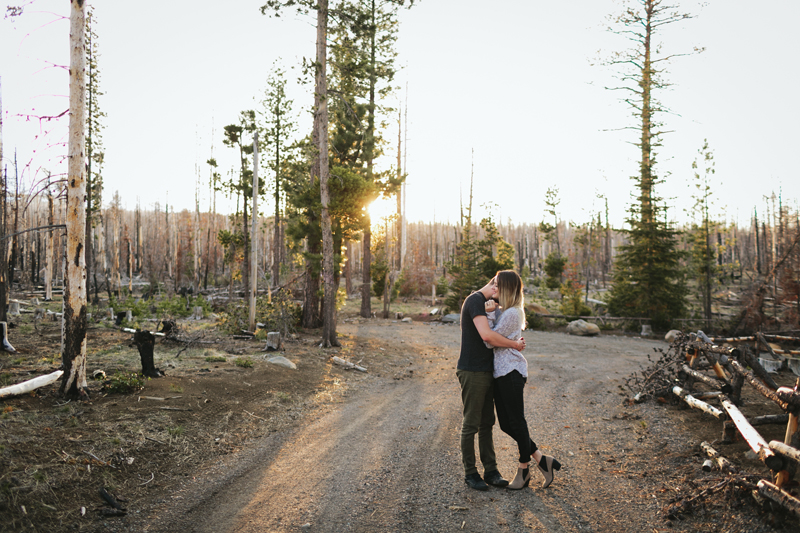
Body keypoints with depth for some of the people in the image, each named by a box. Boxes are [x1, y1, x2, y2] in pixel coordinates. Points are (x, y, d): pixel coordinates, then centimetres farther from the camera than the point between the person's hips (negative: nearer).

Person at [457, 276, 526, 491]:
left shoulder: (483, 304, 18)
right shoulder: (475, 300, -14)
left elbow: (490, 335, 24)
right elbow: (487, 335, -27)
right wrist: (514, 344, -13)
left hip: (486, 372, 10)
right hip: (472, 372, -10)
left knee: (487, 423, 13)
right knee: (471, 425, 1)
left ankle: (490, 471, 21)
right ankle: (470, 473, 11)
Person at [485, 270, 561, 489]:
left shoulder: (511, 313, -15)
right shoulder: (502, 311, 15)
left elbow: (490, 341, -15)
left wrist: (490, 314, -13)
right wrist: (491, 313, 3)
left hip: (511, 371, -10)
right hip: (500, 371, 10)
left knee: (516, 421, 3)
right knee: (506, 424, 11)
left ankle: (524, 469, 18)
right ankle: (541, 460, 21)